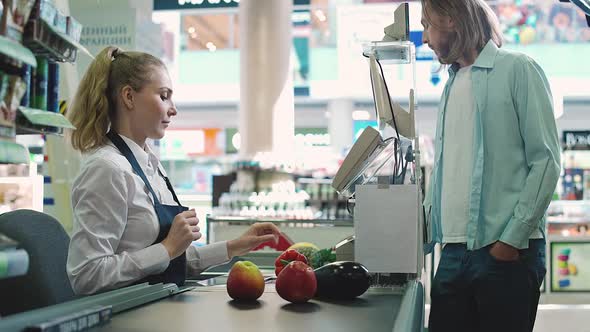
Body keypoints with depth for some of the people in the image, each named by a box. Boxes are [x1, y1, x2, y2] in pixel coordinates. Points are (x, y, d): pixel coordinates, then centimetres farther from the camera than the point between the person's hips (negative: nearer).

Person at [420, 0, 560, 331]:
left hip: (507, 252, -6)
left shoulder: (518, 70, -3)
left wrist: (513, 238, -14)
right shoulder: (452, 85, 16)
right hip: (454, 252, 6)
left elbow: (546, 161, -9)